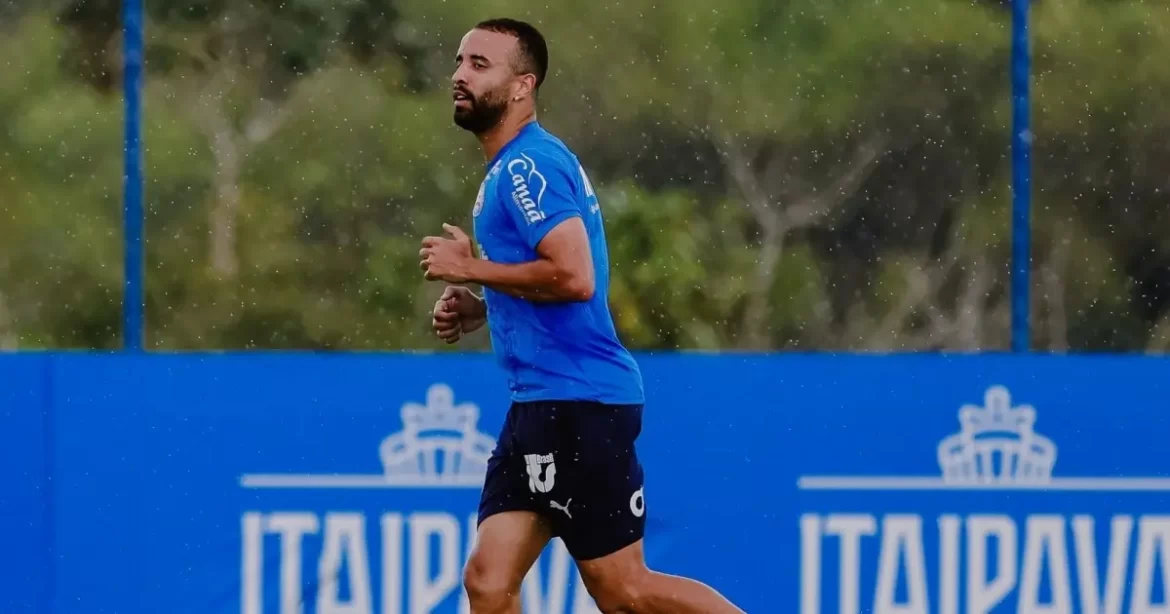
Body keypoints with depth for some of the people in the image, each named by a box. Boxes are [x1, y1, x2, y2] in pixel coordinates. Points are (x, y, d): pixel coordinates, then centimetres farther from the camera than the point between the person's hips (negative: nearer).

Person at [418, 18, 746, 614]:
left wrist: (469, 268, -13)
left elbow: (574, 276, -25)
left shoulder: (529, 164, -13)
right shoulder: (512, 168, 18)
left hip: (579, 404, -10)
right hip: (542, 406, 10)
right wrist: (476, 309, 12)